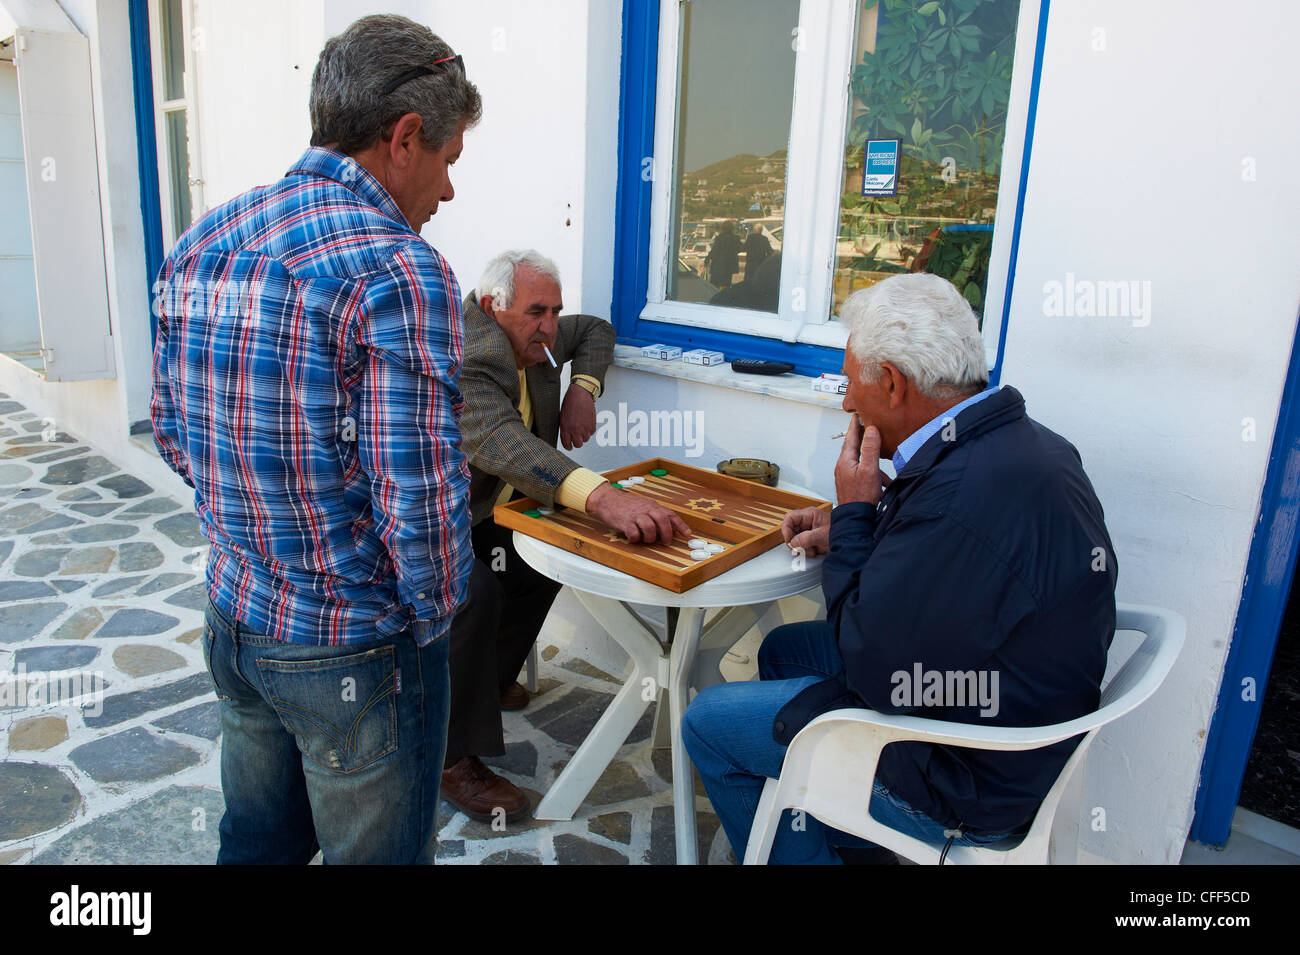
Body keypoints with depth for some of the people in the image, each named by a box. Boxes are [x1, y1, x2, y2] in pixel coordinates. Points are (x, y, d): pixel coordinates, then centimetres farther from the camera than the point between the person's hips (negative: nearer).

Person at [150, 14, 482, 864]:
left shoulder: (198, 246, 3)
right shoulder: (397, 269, -23)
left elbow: (174, 433, 11)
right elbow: (419, 499, -24)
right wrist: (432, 615, -6)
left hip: (234, 617, 8)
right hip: (354, 650, -7)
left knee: (257, 840, 27)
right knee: (375, 853, 15)